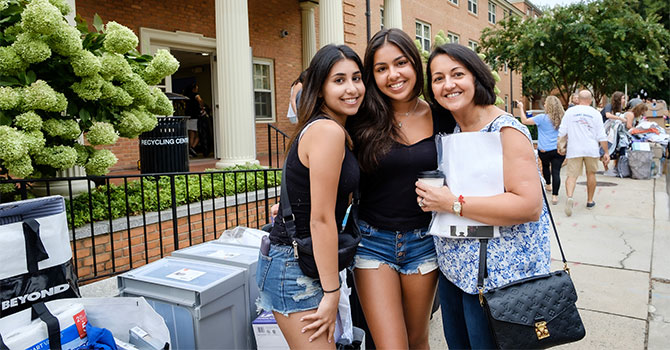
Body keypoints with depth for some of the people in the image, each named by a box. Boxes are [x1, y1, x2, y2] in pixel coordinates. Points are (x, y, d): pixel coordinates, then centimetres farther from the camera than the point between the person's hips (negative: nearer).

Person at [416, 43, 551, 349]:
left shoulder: (505, 131, -17)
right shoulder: (450, 130, 6)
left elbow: (530, 206, -25)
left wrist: (453, 204, -25)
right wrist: (431, 195, -3)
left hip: (498, 274, -7)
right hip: (453, 266, 7)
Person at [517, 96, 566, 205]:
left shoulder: (542, 118, -10)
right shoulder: (563, 118, 2)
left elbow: (525, 121, -4)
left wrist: (521, 108, 6)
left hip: (544, 150, -2)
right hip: (560, 150, 2)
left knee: (545, 166, 25)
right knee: (556, 171, -2)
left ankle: (548, 185, 44)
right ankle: (555, 195, -7)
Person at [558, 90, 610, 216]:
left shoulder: (570, 112, 2)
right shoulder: (595, 113, 2)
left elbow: (562, 131, 1)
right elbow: (601, 136, 1)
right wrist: (606, 152, 6)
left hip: (574, 150, -1)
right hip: (591, 149, 1)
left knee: (572, 175, -3)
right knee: (591, 174, 17)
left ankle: (569, 197, -29)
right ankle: (590, 201, 25)